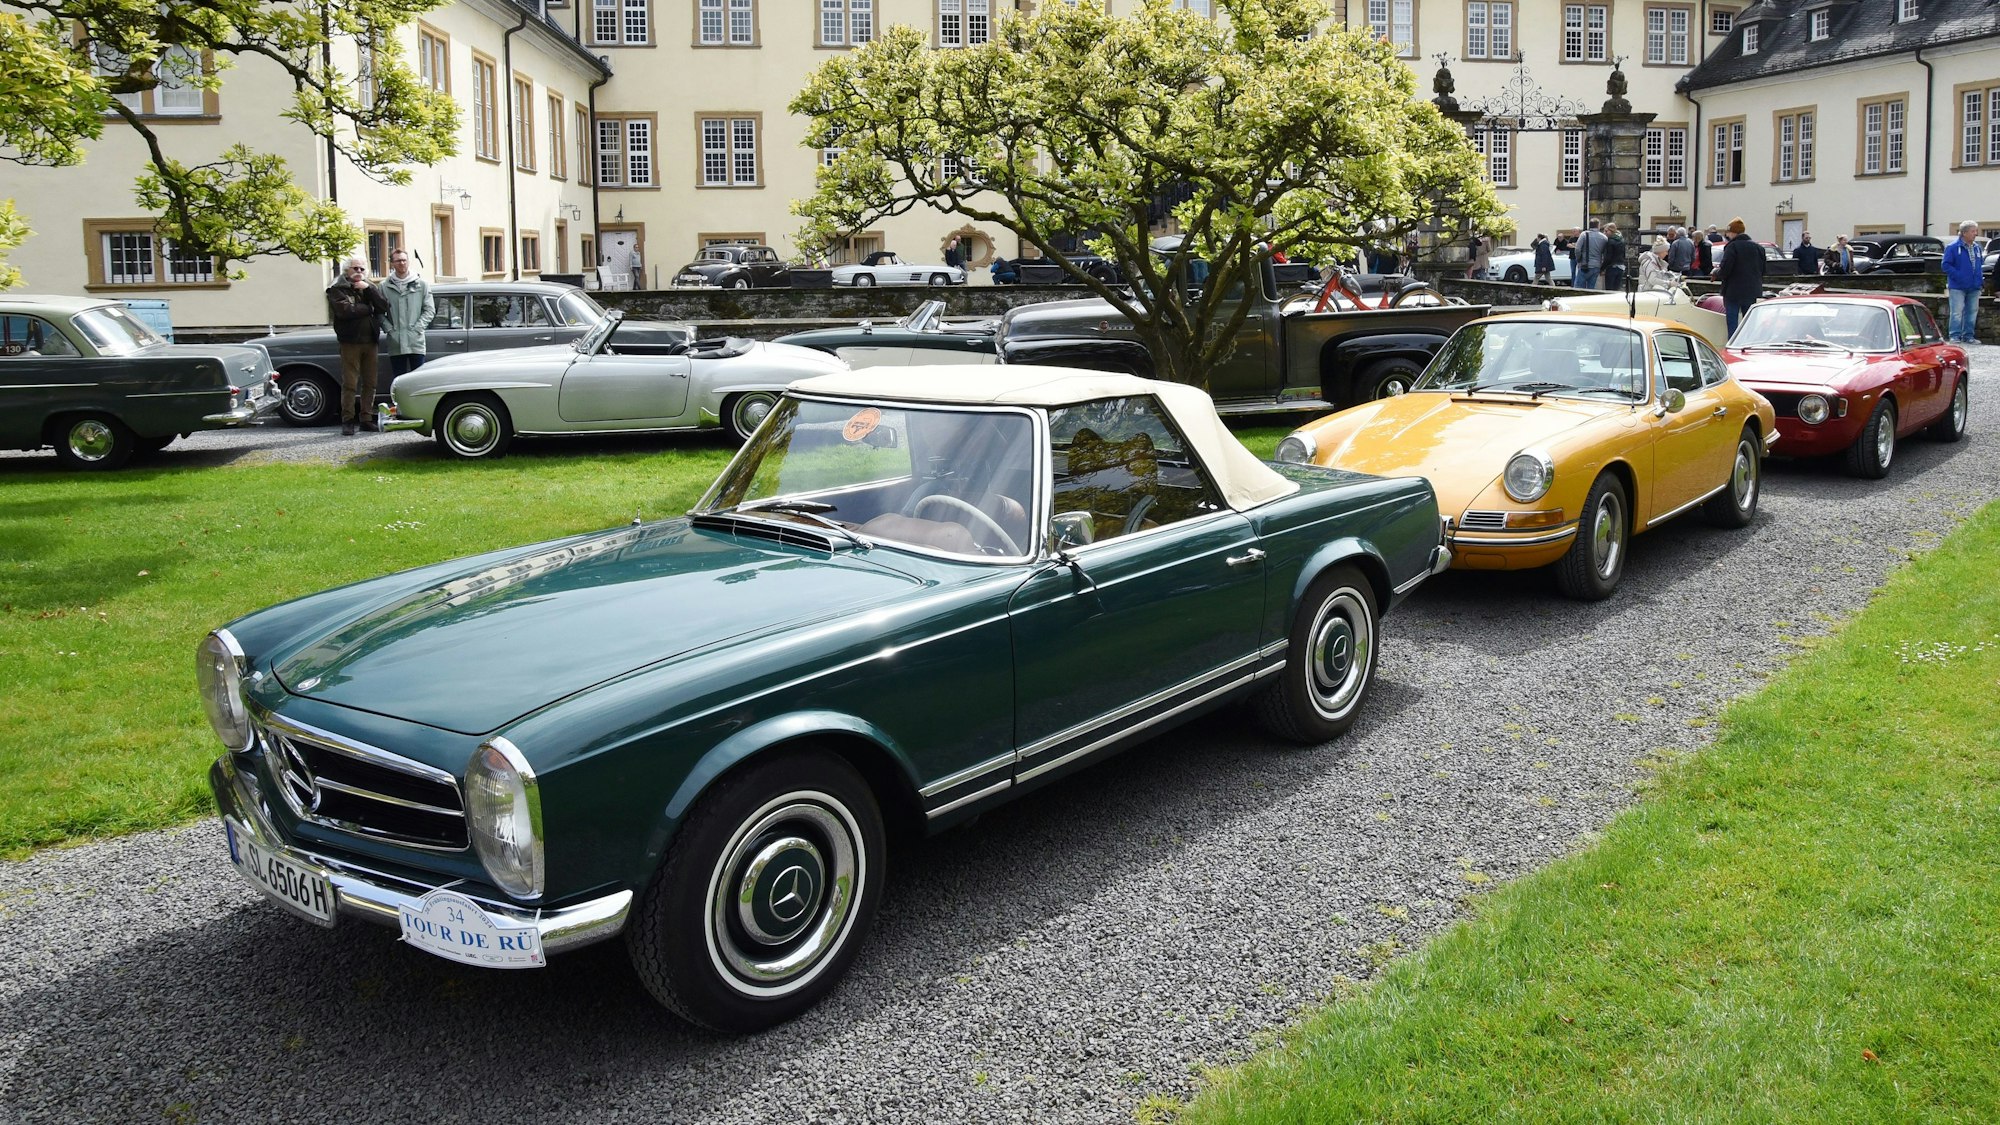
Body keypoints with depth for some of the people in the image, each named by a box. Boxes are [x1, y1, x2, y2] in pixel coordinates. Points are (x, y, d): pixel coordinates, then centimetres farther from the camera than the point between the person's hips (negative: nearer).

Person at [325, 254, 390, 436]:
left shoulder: (370, 288, 15)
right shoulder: (338, 289, 0)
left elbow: (384, 306, 0)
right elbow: (345, 310, -17)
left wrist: (369, 290, -9)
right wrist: (368, 308, -6)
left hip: (370, 342, 5)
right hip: (350, 342, -5)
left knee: (370, 383, 6)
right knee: (350, 384, -5)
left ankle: (366, 417, 13)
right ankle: (347, 420, -1)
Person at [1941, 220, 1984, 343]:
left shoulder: (1977, 248, 13)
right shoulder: (1953, 247, -8)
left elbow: (1979, 265, 24)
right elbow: (1946, 265, -11)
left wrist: (1981, 278, 9)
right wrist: (1959, 276, -18)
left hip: (1974, 287, 7)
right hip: (1957, 287, -7)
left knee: (1972, 312, 8)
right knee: (1957, 312, -8)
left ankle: (1969, 336, 15)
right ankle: (1955, 336, -3)